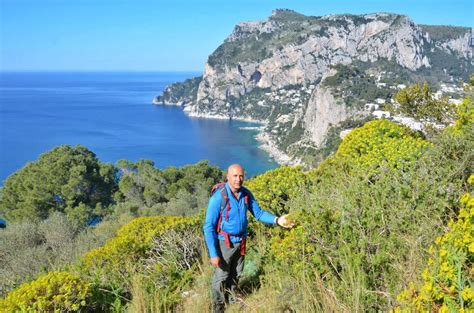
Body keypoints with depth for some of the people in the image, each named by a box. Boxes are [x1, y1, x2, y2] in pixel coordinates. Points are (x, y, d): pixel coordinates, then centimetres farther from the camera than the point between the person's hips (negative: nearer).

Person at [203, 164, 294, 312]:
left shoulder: (246, 194, -7)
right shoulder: (218, 197, -25)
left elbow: (258, 213, 0)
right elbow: (208, 227, -22)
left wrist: (277, 220, -18)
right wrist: (213, 253, -24)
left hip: (240, 241, 5)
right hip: (224, 243, -5)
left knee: (235, 275, 22)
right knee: (221, 277, 7)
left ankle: (232, 300, 43)